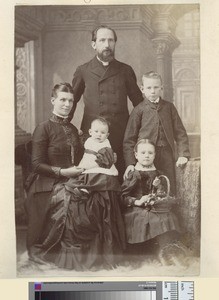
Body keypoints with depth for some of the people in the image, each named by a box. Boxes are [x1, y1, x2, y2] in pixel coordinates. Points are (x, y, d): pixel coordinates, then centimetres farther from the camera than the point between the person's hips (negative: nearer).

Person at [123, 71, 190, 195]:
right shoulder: (139, 110, 1)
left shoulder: (169, 107, 9)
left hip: (167, 156, 2)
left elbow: (180, 133, 10)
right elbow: (129, 139, 0)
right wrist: (130, 163, -8)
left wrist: (183, 154, -1)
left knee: (169, 192, 4)